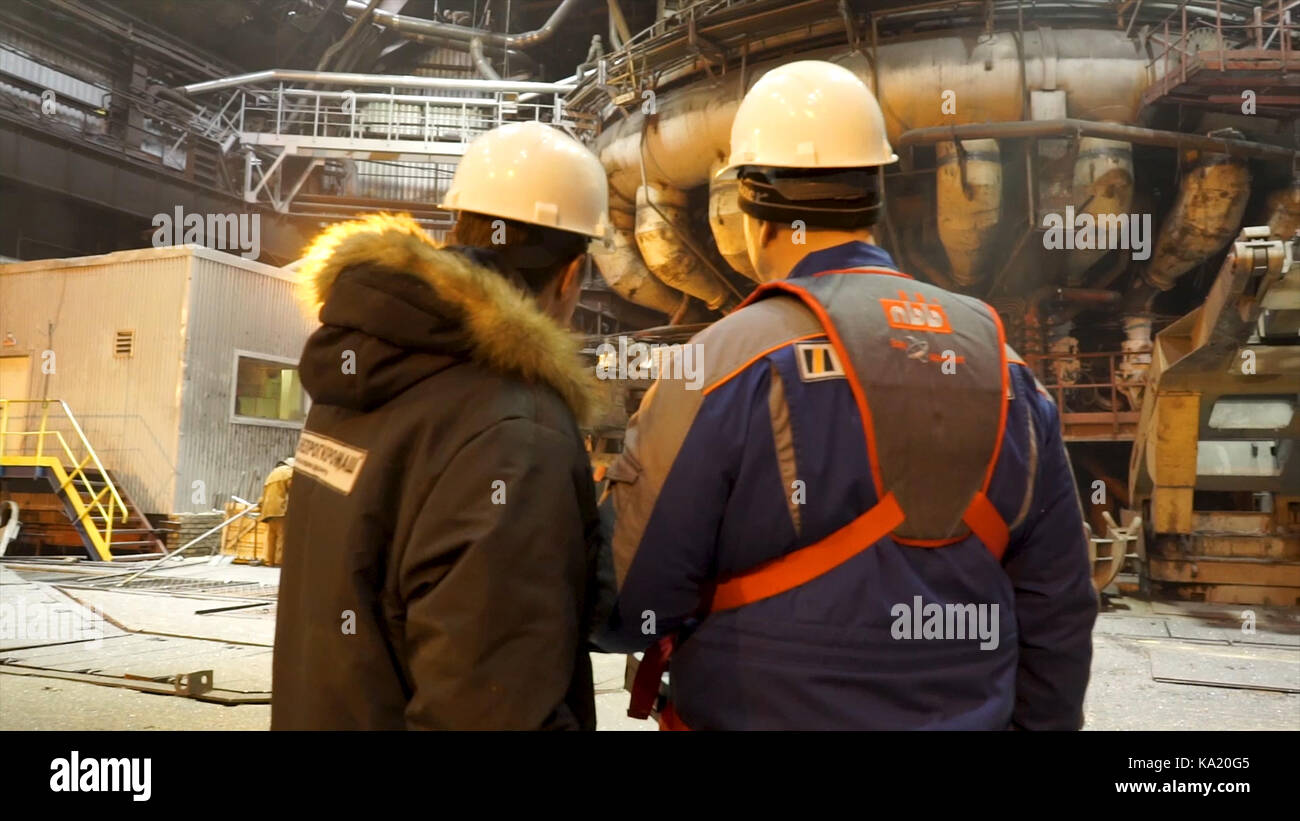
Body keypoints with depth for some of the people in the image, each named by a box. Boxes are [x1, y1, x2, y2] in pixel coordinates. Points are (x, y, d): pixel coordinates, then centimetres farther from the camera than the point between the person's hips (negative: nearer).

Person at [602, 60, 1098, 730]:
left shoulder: (725, 365, -19)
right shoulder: (999, 364, -3)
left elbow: (629, 603, -17)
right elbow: (1057, 605, 2)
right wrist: (1038, 718, 16)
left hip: (764, 712, -4)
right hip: (970, 714, 4)